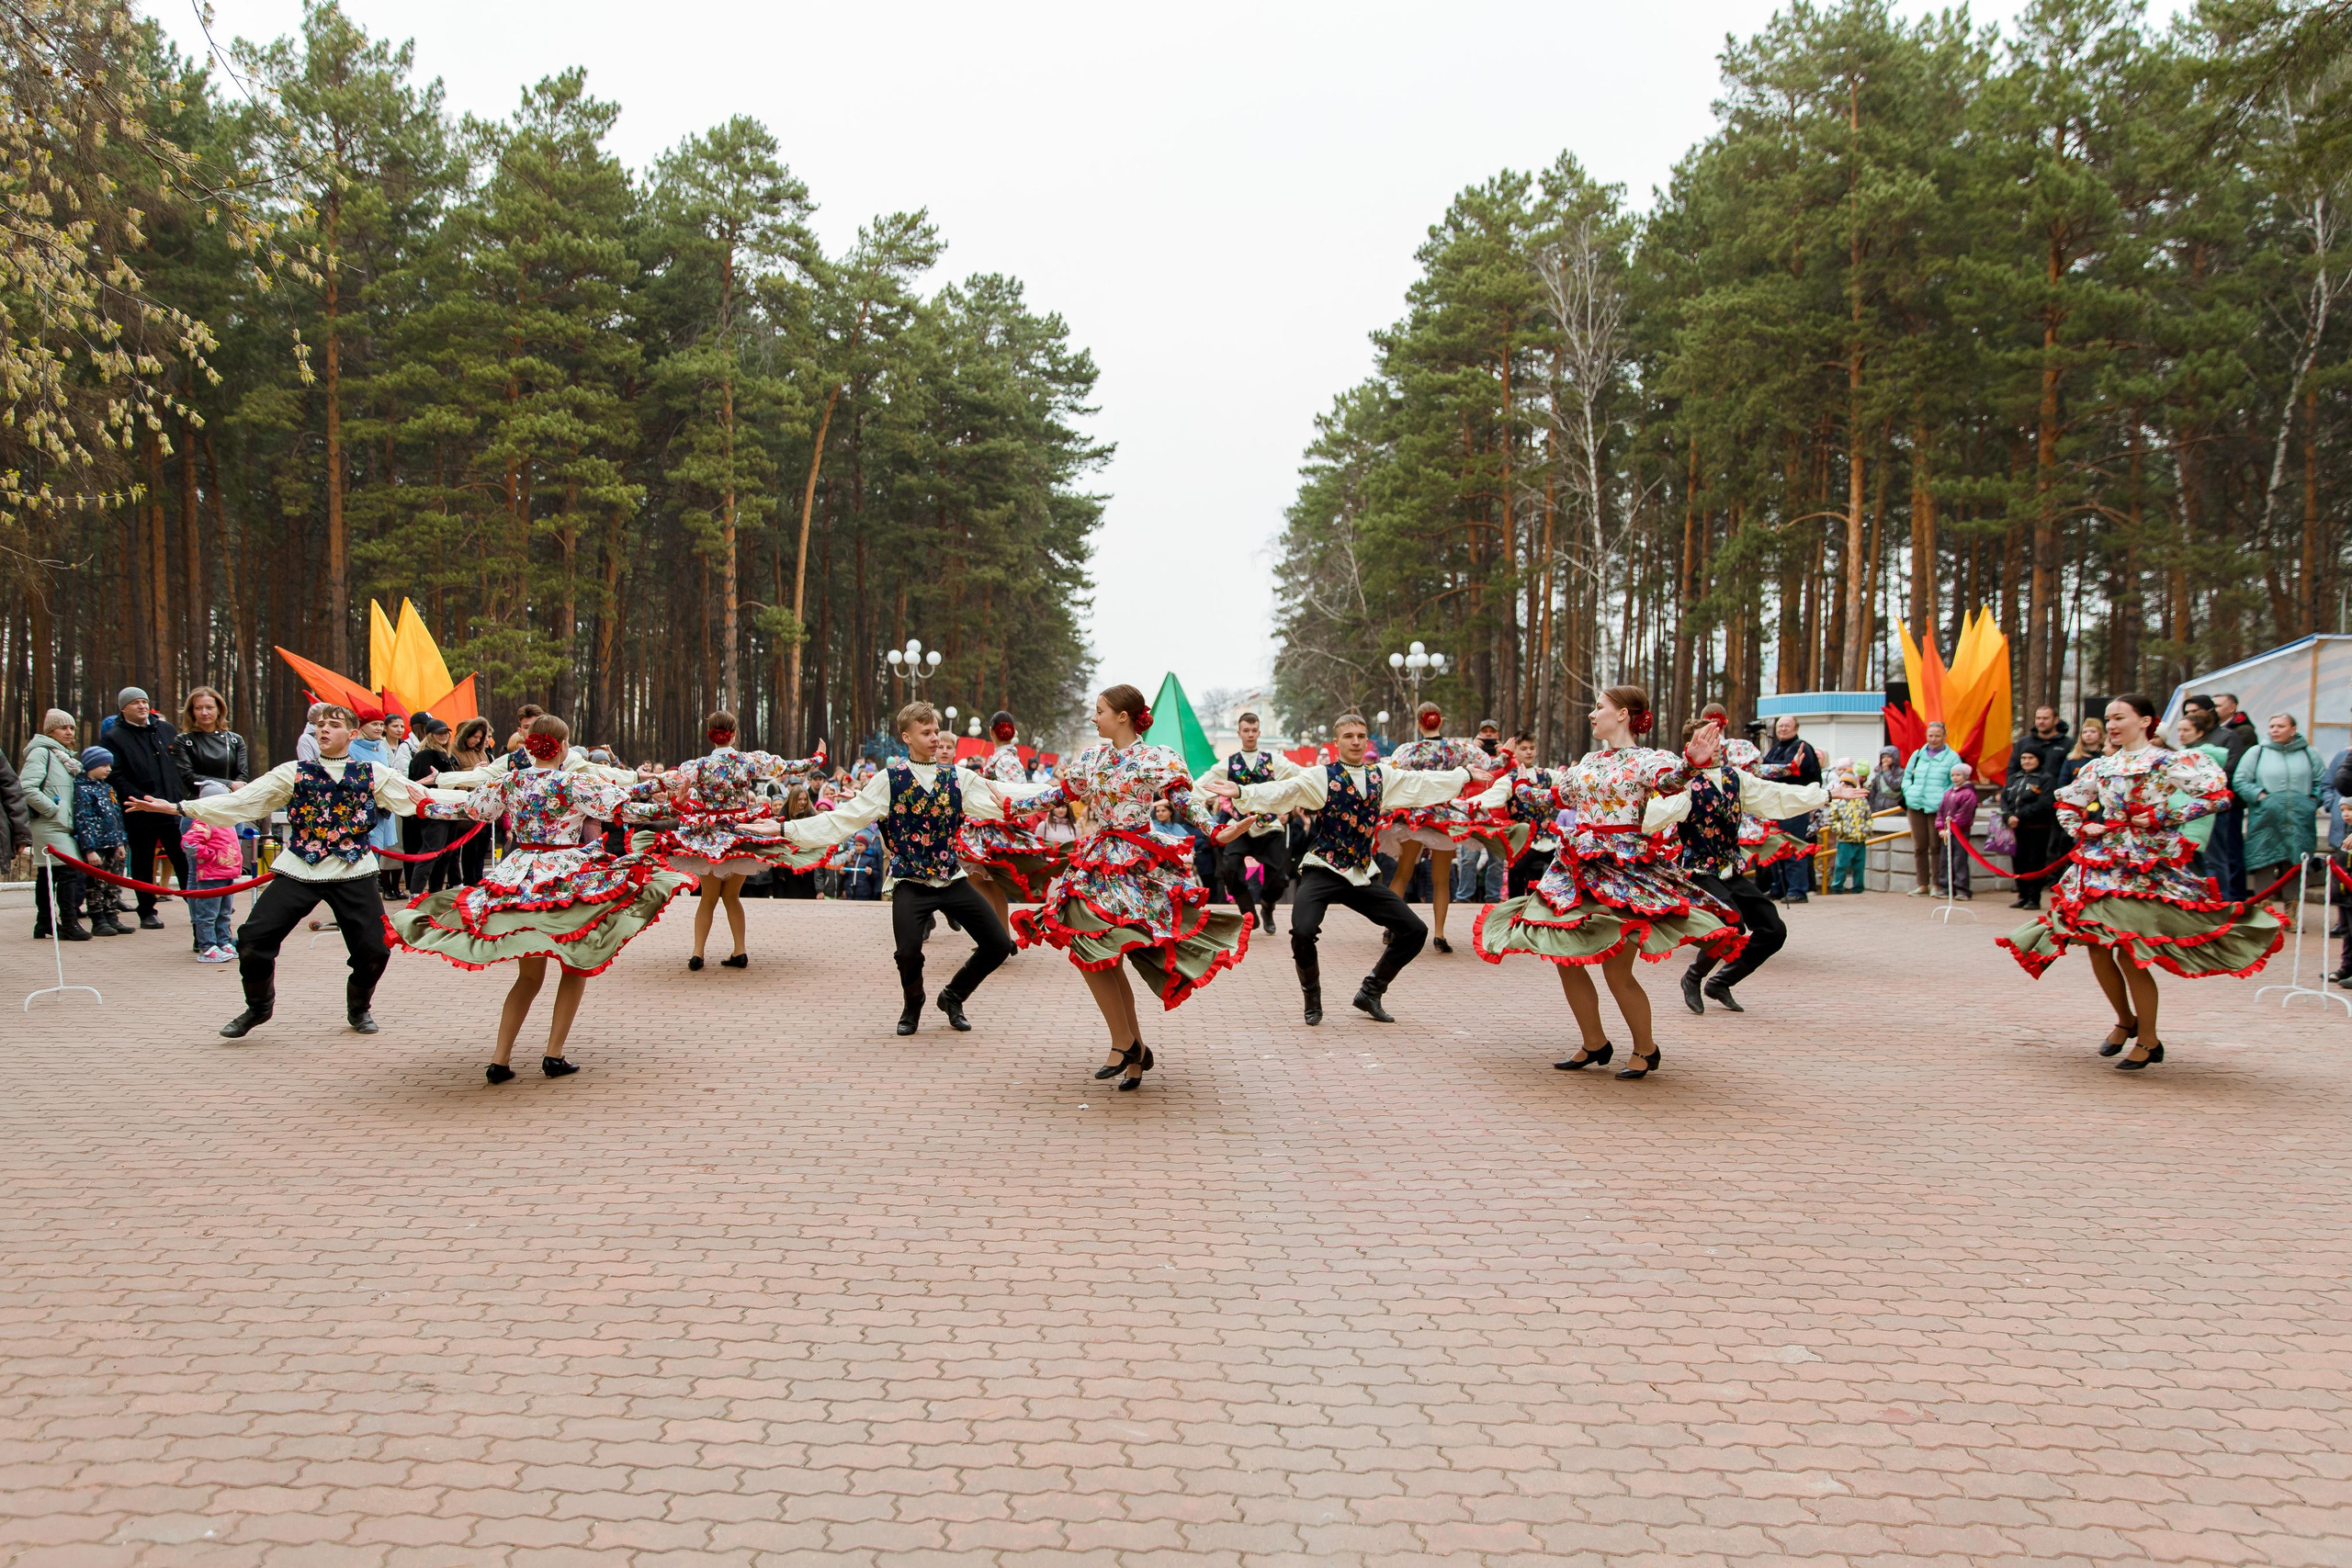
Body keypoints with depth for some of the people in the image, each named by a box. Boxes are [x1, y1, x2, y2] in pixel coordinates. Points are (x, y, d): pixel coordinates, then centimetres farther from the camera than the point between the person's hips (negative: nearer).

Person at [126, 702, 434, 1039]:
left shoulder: (373, 775, 5)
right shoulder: (293, 774, 6)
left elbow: (422, 798, 2)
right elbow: (242, 800, 1)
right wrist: (177, 808, -7)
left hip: (354, 873, -1)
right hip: (299, 870, 1)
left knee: (374, 949, -6)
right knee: (253, 939, -8)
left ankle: (358, 1009, 26)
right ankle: (259, 1007, 21)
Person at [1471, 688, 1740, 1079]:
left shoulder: (1647, 760, -6)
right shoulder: (1590, 762, 15)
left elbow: (1671, 780, -29)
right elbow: (1557, 798, 31)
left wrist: (1693, 764, -50)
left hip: (1624, 869, -8)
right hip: (1579, 867, 8)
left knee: (1617, 971, -7)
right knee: (1566, 960, 6)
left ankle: (1646, 1050, 14)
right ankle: (1594, 1044, 23)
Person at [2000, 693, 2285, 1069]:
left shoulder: (2167, 762, -5)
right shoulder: (2100, 767, 11)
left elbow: (2217, 795, -13)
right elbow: (2067, 802, 24)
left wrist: (2165, 818, -14)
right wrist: (2081, 829, 6)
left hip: (2146, 867, -6)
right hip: (2101, 864, 6)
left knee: (2130, 952, -8)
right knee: (2096, 948, 3)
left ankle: (2149, 1039, 9)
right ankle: (2125, 1020, 27)